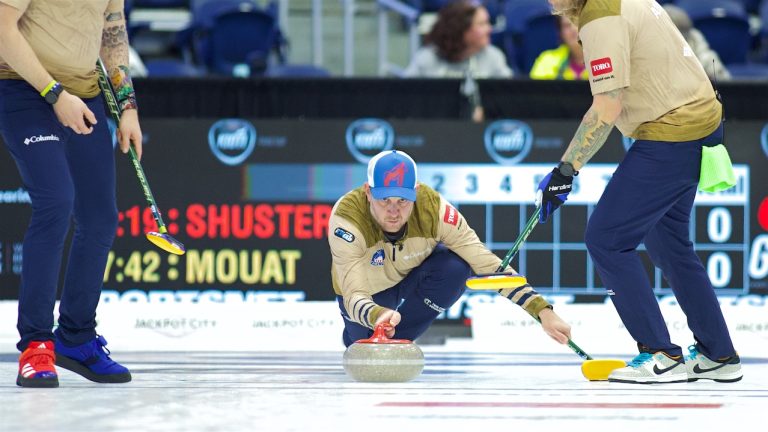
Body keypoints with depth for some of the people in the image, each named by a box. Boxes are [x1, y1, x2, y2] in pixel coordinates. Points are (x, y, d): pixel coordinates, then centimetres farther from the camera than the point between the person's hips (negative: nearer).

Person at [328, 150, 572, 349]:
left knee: (456, 268, -29)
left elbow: (488, 264, -29)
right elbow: (354, 297, -43)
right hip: (368, 291, -1)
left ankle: (396, 339, -9)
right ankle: (355, 339, 17)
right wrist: (377, 316, -67)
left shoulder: (433, 207, -31)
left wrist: (542, 311, -38)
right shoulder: (346, 218, -37)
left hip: (412, 276, 1)